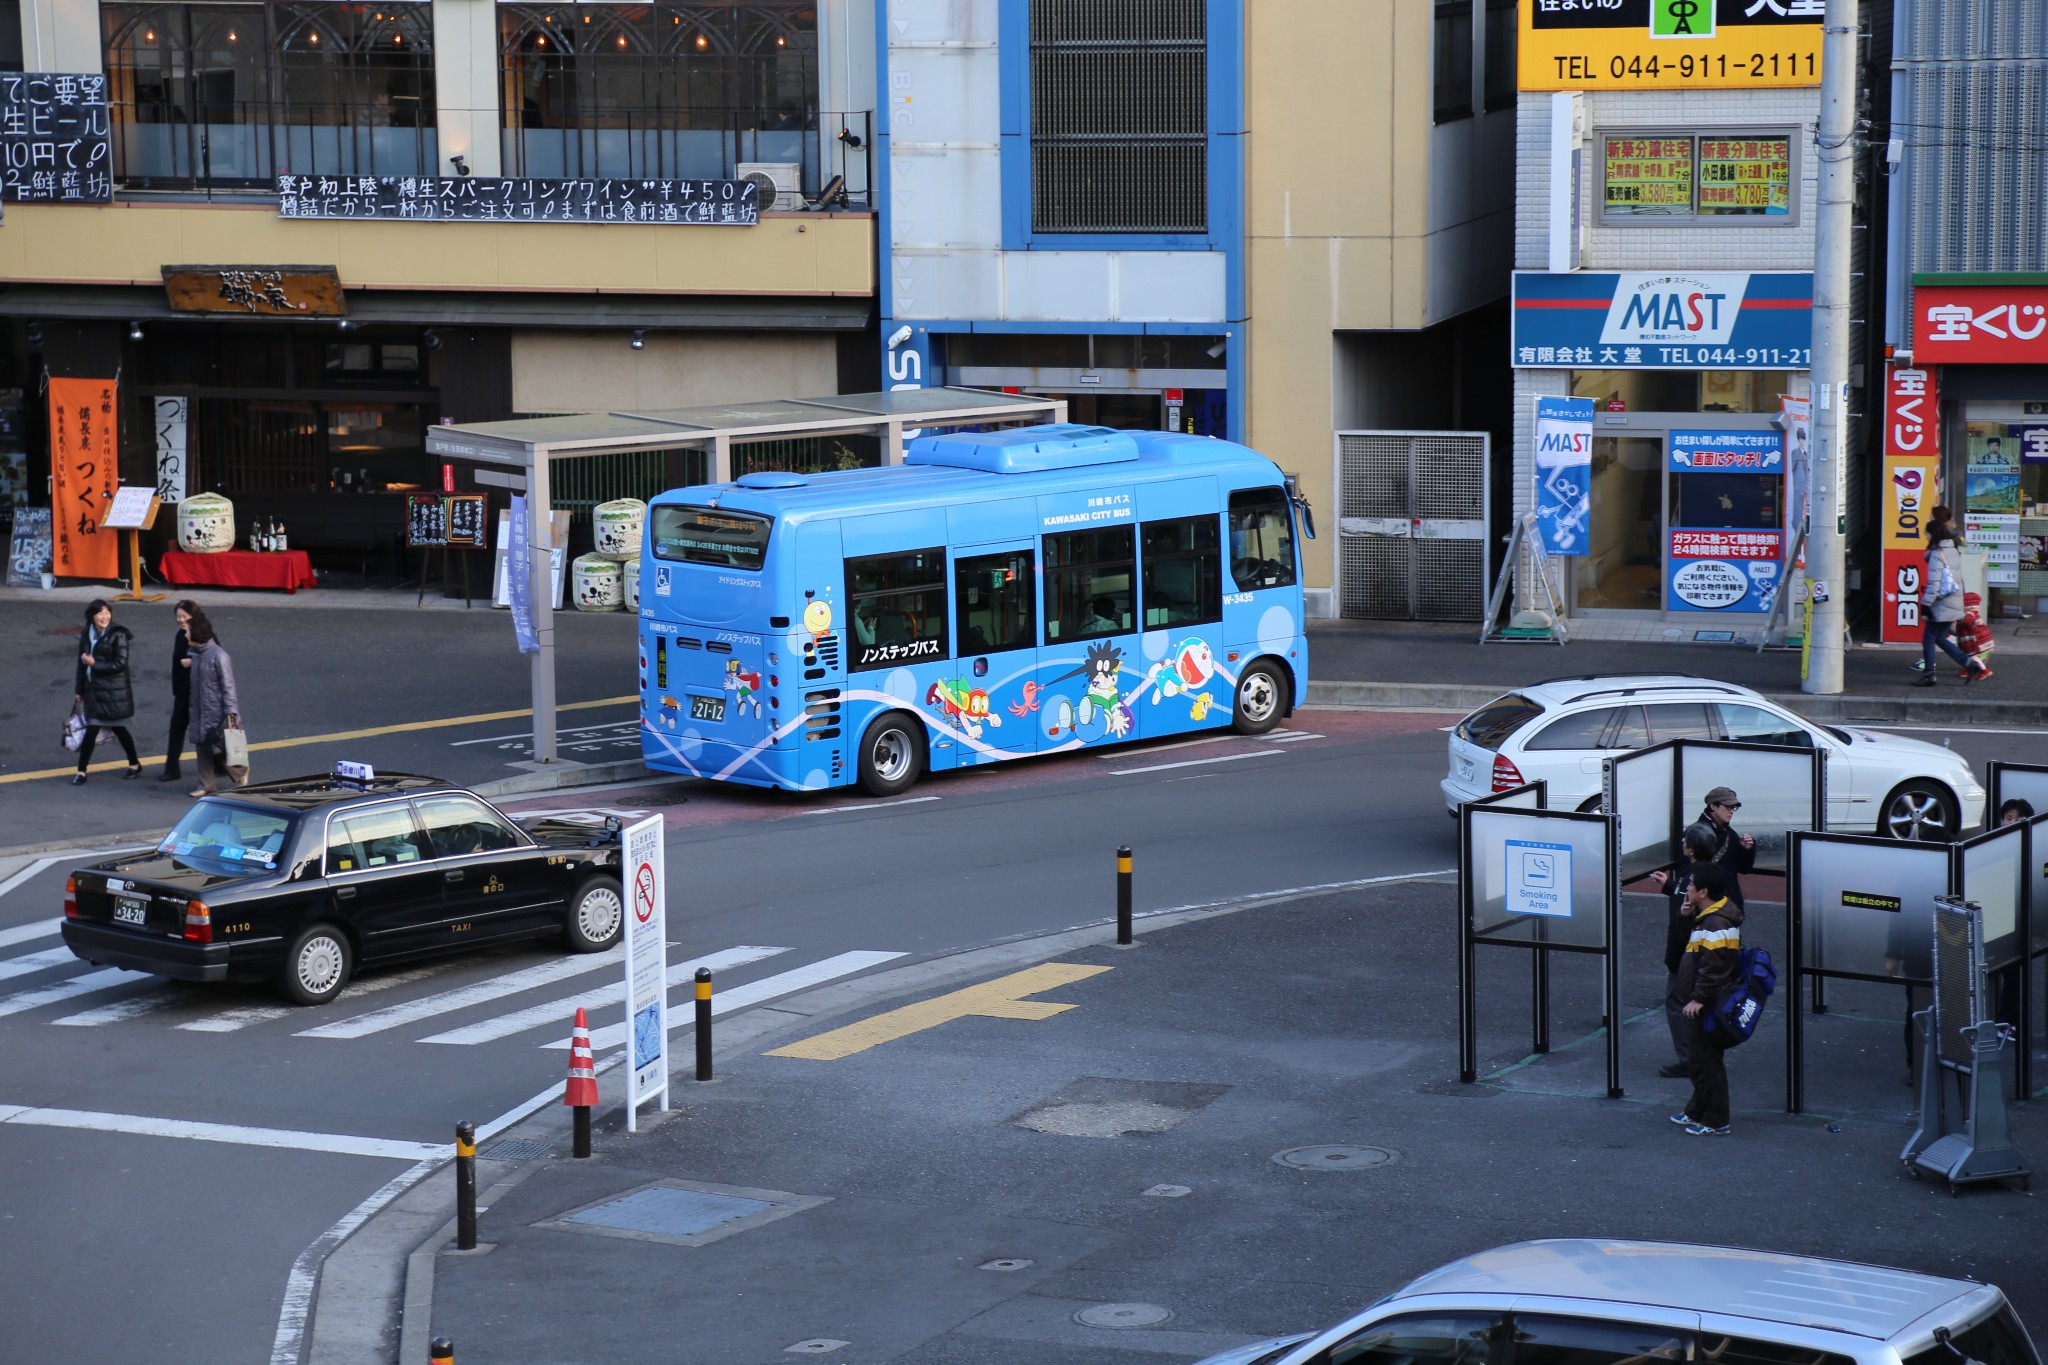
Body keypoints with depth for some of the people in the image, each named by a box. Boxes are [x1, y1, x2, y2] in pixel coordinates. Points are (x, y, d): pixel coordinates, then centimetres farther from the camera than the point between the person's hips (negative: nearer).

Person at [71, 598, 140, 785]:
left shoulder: (118, 635, -10)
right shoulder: (86, 635, 7)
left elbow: (120, 664, -14)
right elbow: (82, 663, 13)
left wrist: (95, 663, -15)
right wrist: (79, 690, 14)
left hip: (113, 692, -5)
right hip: (93, 690, 5)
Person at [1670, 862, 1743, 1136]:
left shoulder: (1716, 924, -24)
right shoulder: (1706, 917, 10)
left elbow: (1713, 968, -26)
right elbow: (1693, 950, 18)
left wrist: (1698, 998, -23)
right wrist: (1687, 915, 9)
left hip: (1708, 1007, -11)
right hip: (1704, 1004, 11)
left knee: (1707, 1061, -3)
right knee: (1698, 1058, 21)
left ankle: (1715, 1122, 4)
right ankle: (1696, 1111, 33)